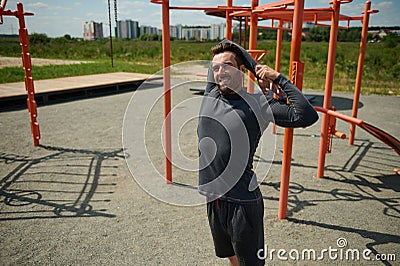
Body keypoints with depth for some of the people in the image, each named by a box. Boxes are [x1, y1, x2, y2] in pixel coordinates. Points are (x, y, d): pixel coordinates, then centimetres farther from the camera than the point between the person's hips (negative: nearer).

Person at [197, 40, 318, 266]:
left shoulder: (258, 104, -10)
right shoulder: (210, 95, 4)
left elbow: (307, 116, -21)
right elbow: (227, 45, 13)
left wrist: (278, 78, -16)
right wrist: (258, 69, 9)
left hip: (242, 202, -5)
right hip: (212, 198, 6)